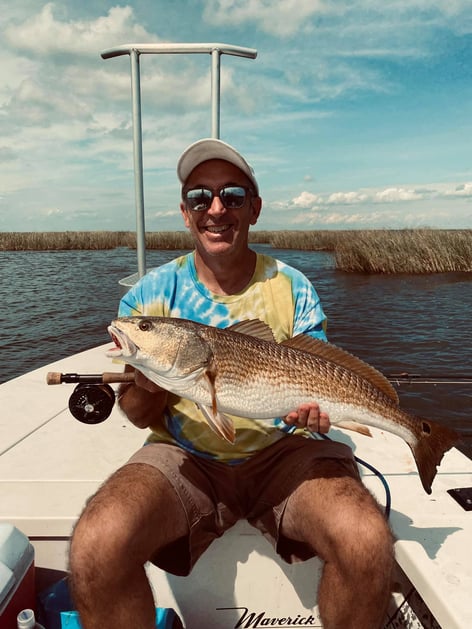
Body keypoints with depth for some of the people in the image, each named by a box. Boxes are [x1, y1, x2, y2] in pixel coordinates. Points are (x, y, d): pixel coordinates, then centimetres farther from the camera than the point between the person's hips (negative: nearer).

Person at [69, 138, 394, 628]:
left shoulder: (293, 288, 3)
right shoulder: (151, 294, 2)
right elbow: (137, 414, 3)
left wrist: (314, 408, -18)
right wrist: (149, 388, -20)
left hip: (284, 450, 1)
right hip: (184, 458, 0)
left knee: (367, 542, -27)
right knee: (95, 547, -27)